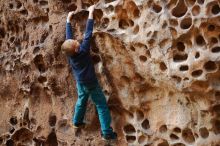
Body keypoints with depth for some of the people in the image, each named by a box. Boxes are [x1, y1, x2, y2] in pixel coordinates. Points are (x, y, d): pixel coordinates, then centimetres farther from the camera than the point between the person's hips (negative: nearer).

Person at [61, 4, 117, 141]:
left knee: (81, 100, 29)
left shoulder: (70, 51, -13)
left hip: (80, 82, 7)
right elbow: (88, 34, -27)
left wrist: (68, 19, 10)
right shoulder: (82, 50, -28)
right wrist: (91, 13, -23)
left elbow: (68, 35, -1)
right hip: (91, 83, -7)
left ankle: (77, 122, 44)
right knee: (102, 106, 0)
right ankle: (107, 132, 0)